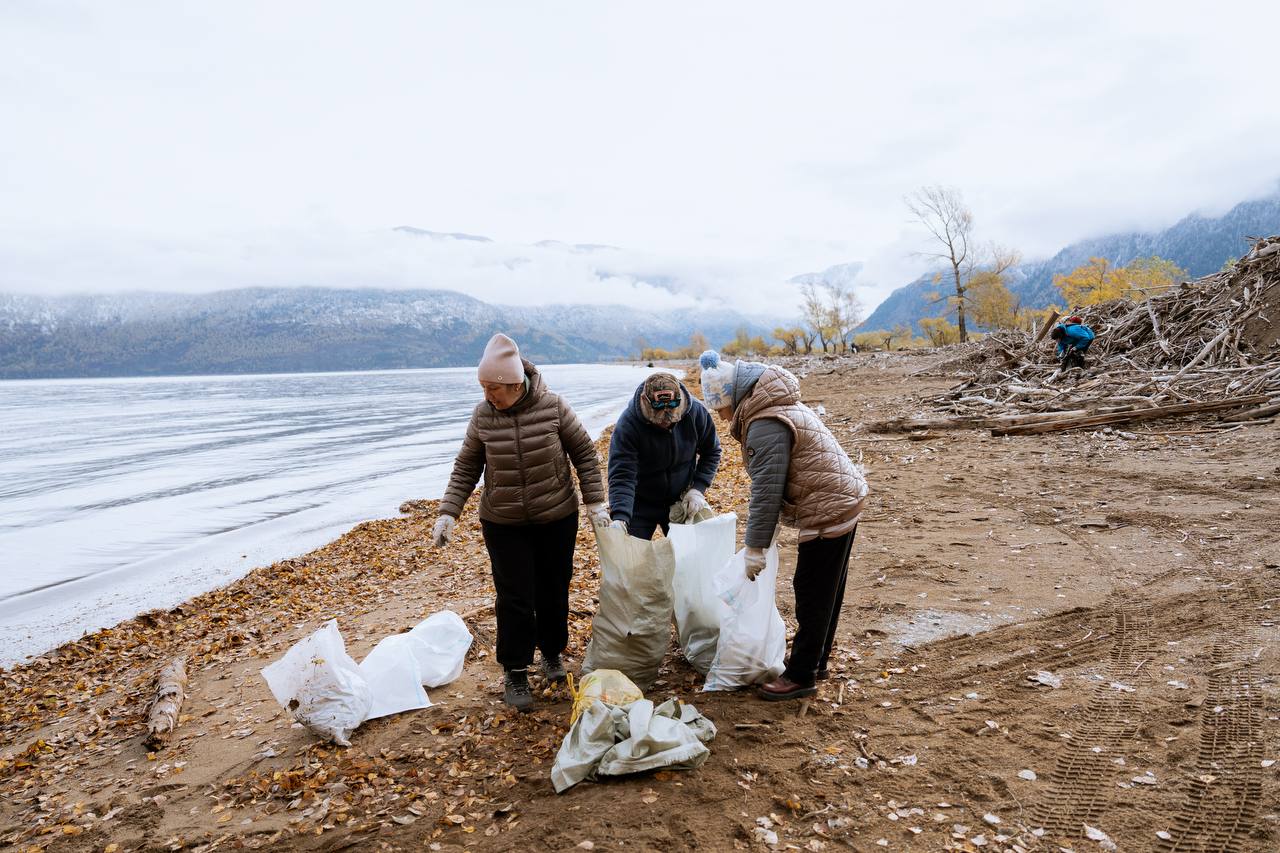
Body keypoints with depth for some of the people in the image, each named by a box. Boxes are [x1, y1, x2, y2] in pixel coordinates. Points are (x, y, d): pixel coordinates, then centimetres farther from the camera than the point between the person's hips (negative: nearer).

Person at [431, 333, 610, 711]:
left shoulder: (553, 407, -13)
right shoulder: (482, 416, -8)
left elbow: (585, 454, -3)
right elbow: (465, 468, 2)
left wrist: (595, 502, -5)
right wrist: (448, 513, -6)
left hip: (557, 519, 0)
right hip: (503, 524, 0)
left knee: (553, 591, 12)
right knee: (515, 597, -2)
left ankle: (552, 653, 36)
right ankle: (515, 672, 14)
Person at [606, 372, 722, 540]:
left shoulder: (696, 412, -18)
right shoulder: (628, 424, -28)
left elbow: (711, 452, -1)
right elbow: (621, 475, -32)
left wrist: (698, 489, -12)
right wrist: (620, 518, -45)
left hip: (680, 501, 3)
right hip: (640, 505, -3)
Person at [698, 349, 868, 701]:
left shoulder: (765, 425, -22)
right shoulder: (776, 408, 11)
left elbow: (767, 490, -23)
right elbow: (774, 483, 16)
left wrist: (755, 548, -17)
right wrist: (764, 533, 16)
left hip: (828, 511, -10)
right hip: (843, 501, 10)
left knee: (813, 595, -1)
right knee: (827, 592, 19)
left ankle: (801, 676, 10)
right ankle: (814, 662, 32)